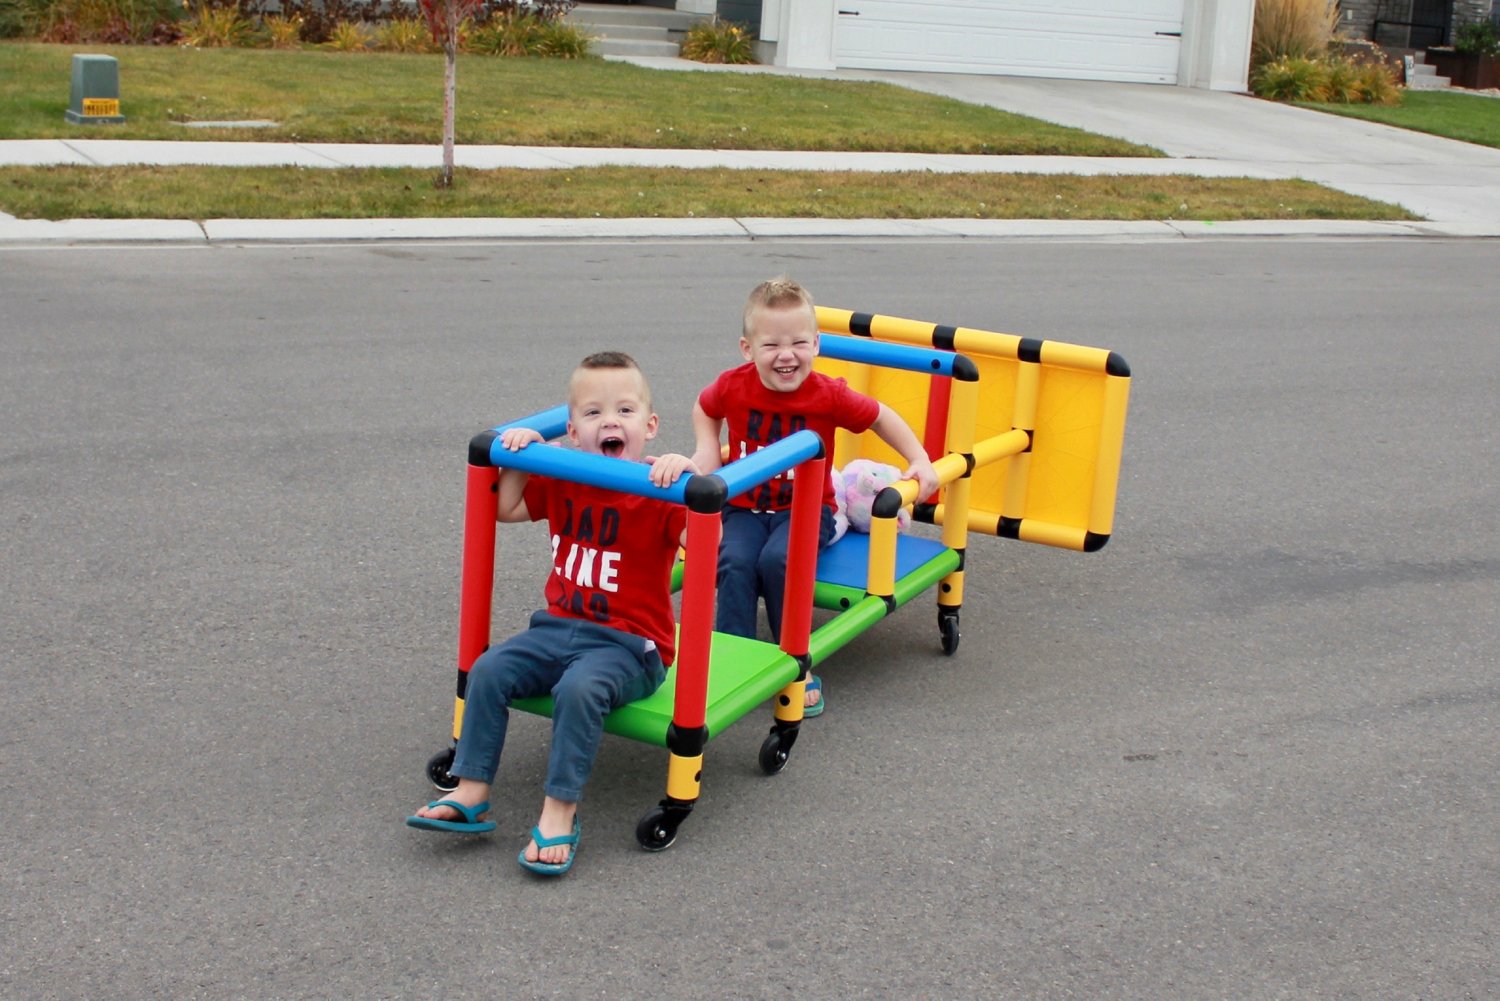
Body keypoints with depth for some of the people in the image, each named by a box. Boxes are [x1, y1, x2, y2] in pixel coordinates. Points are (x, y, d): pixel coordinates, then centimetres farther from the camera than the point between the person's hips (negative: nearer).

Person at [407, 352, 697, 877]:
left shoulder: (658, 492, -11)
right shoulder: (561, 483, 8)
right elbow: (507, 508, 21)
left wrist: (689, 478, -39)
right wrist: (519, 454, 8)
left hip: (629, 645, -6)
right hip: (559, 627, 6)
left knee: (580, 688, -33)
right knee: (489, 670, -11)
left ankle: (559, 814, -24)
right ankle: (470, 795, -5)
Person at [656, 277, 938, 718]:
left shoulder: (828, 395, -15)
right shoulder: (733, 386, -10)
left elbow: (882, 417, 0)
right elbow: (704, 409, 14)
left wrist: (920, 461, -8)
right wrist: (706, 452, 0)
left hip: (806, 508, -2)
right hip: (746, 506, 2)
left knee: (778, 559, -31)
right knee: (735, 562, -29)